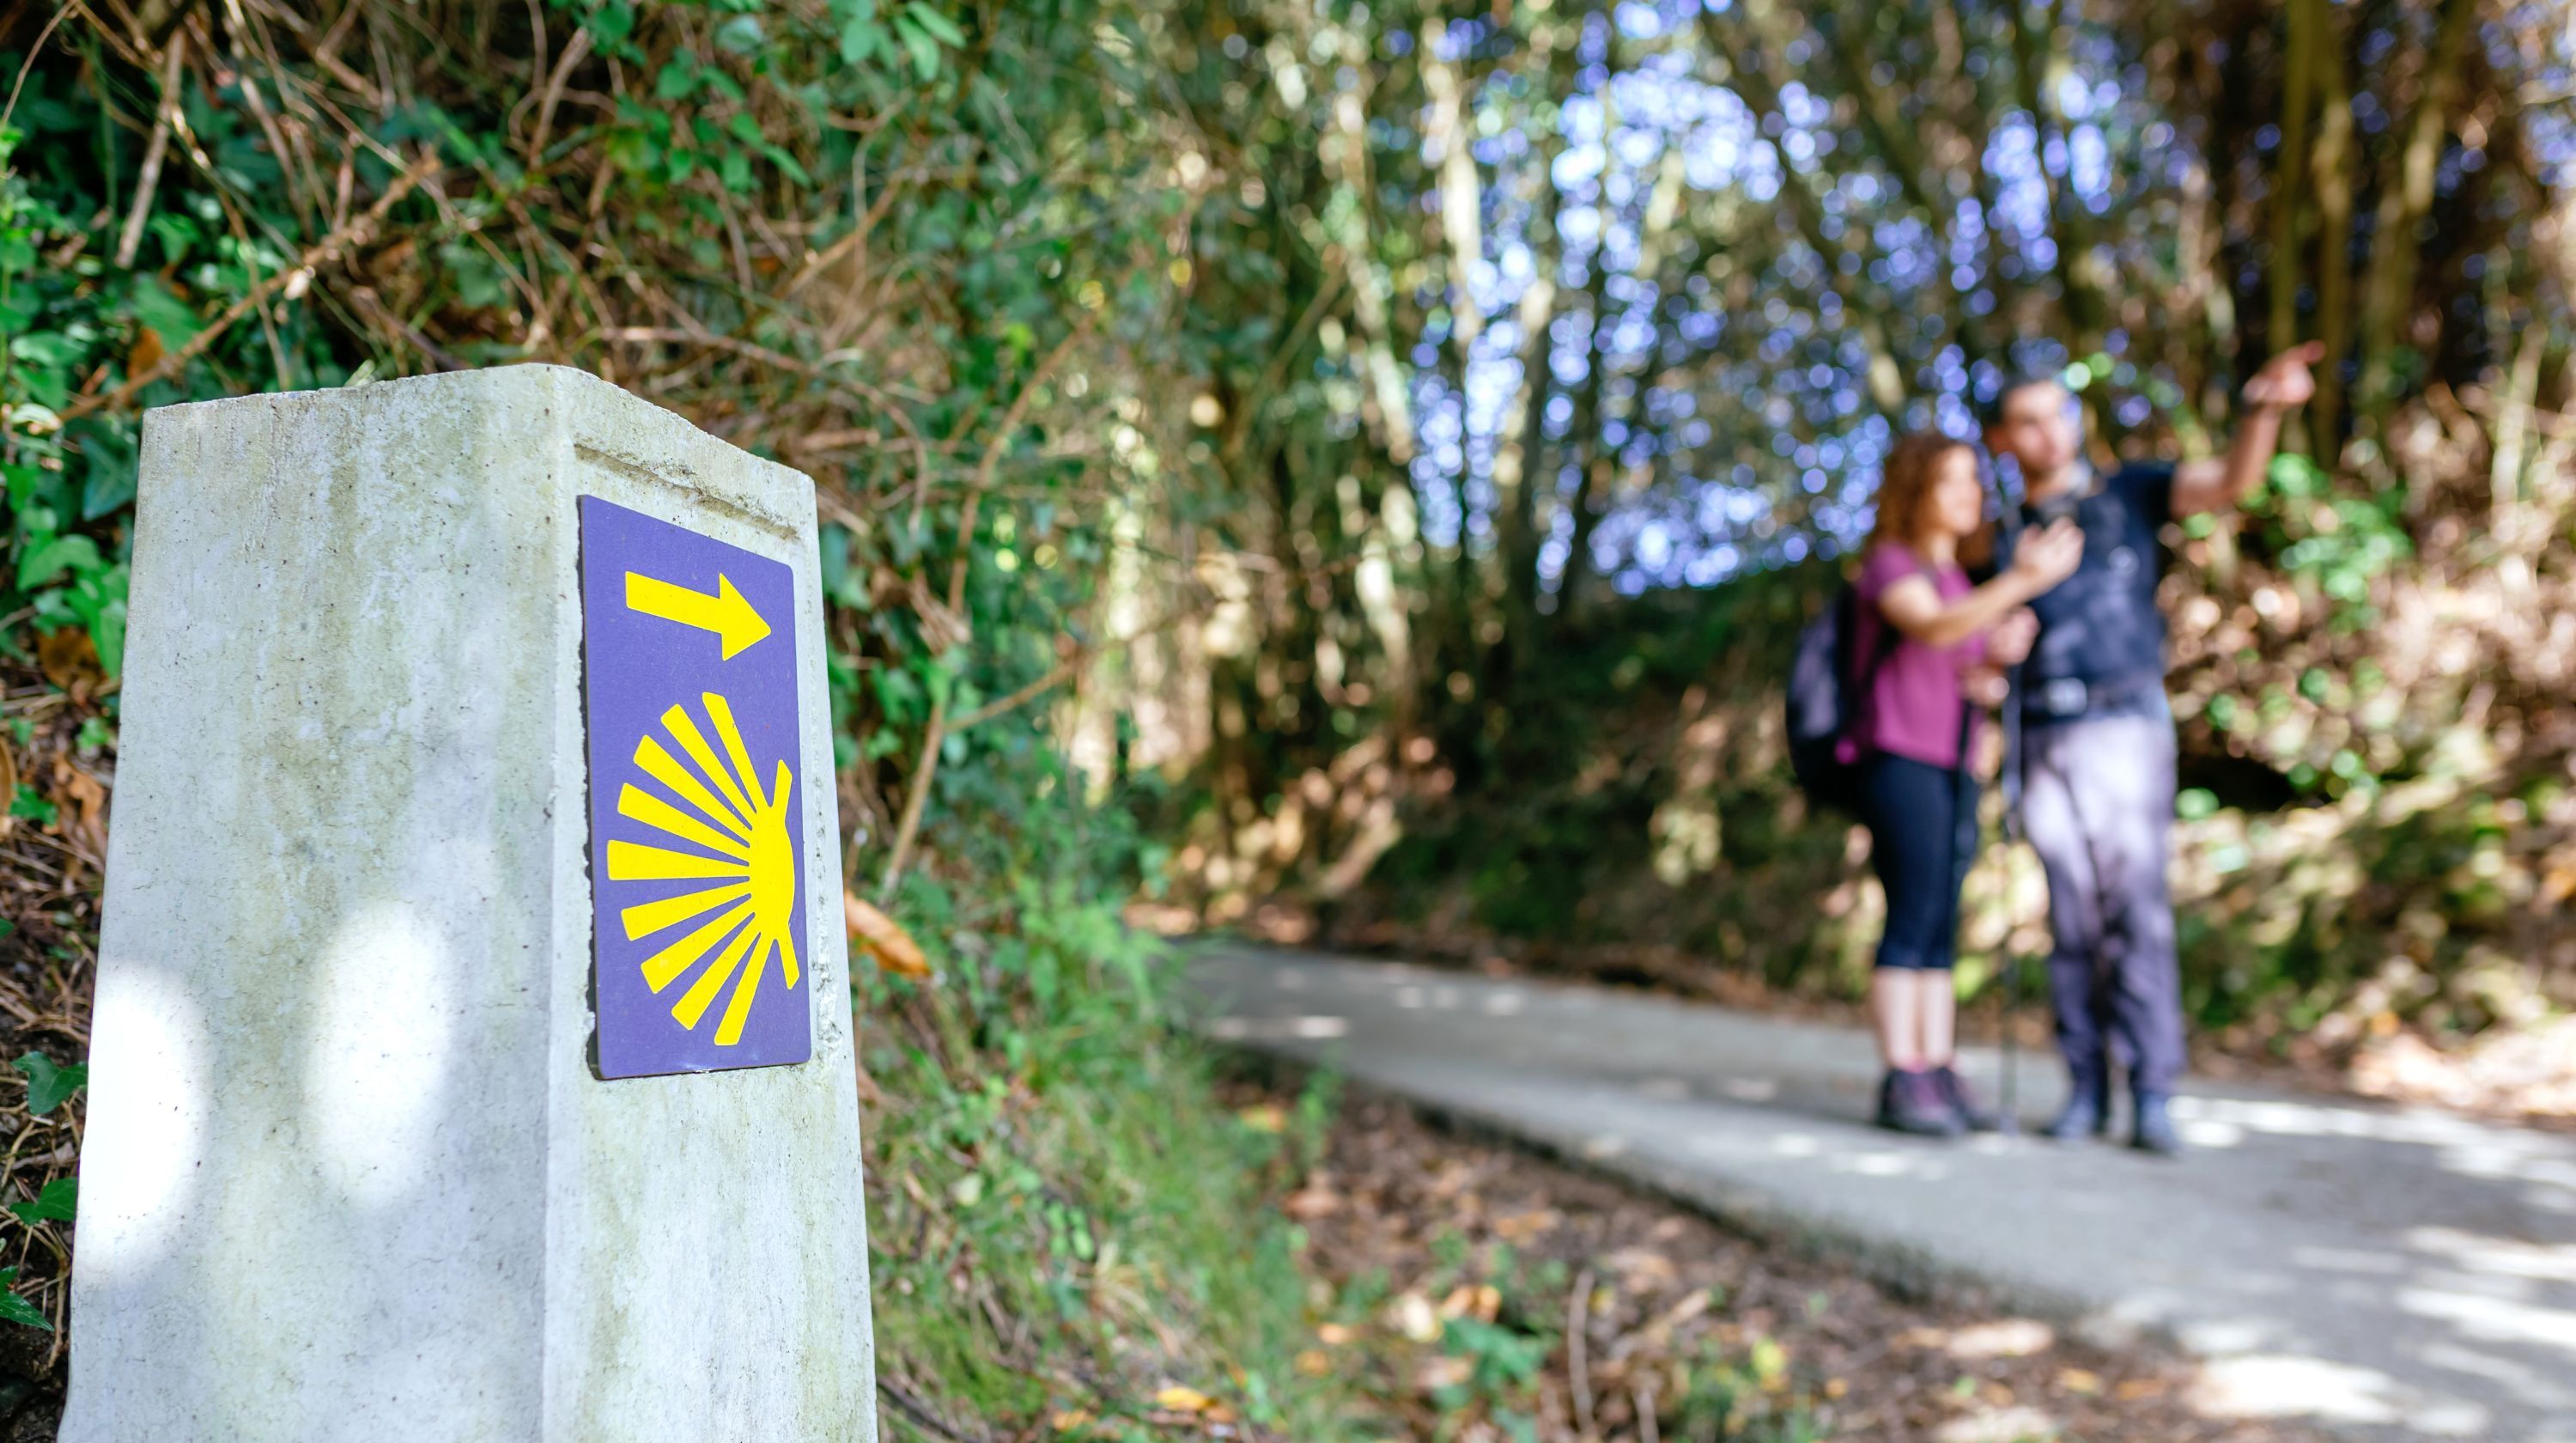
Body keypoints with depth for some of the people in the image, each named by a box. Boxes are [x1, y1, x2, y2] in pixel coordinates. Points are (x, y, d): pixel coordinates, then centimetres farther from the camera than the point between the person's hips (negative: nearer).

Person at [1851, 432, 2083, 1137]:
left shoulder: (1960, 583, 22)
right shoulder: (1889, 563, -2)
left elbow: (1976, 684, 19)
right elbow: (1931, 628, -23)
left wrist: (1999, 659, -4)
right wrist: (2022, 581, -33)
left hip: (1952, 769, 7)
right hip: (1899, 759, -7)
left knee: (1942, 928, 3)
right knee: (1912, 917, -12)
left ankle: (1937, 1076, 3)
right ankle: (1900, 1081, -10)